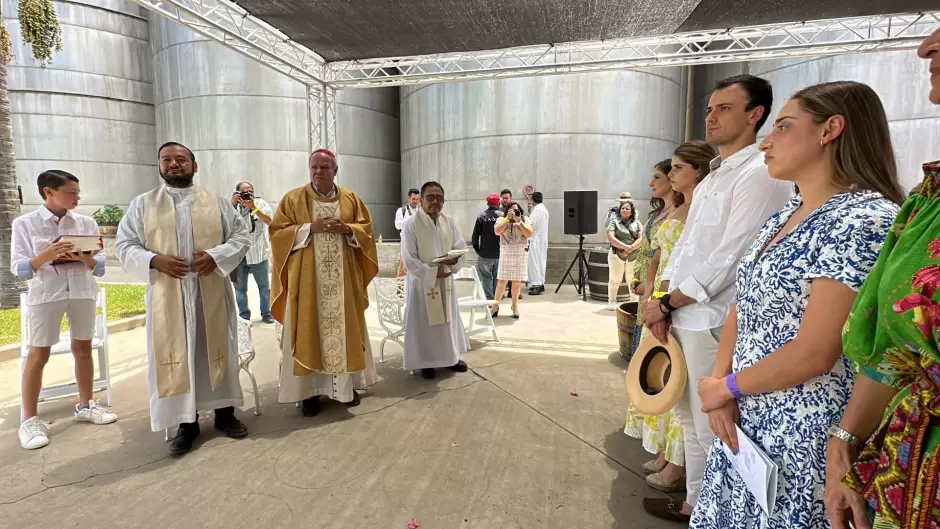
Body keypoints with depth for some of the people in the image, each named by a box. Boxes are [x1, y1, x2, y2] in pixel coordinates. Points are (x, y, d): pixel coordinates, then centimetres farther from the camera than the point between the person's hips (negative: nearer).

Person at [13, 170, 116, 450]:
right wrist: (47, 254, -23)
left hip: (83, 292, 3)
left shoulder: (87, 223, 3)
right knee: (38, 354, 3)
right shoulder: (25, 224, -3)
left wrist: (86, 258, -17)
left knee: (83, 348, 12)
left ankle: (85, 405, 27)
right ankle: (29, 420, 13)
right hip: (45, 294, -3)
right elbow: (19, 270, -6)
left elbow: (100, 267, 4)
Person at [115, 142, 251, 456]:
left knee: (217, 349, 7)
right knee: (176, 354, 4)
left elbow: (242, 236, 4)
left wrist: (216, 256, -14)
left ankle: (225, 412, 21)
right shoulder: (142, 204, 7)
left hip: (212, 294, 0)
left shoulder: (216, 202, 7)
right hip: (168, 296, 0)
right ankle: (187, 422, 16)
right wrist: (154, 260, -15)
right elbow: (124, 245, 5)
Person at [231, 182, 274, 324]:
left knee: (264, 286, 8)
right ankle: (244, 316, 20)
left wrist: (253, 207, -26)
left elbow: (270, 220, -18)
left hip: (258, 254, -1)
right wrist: (232, 204, -19)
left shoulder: (261, 204, -1)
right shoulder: (233, 206, 2)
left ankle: (266, 313, 20)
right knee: (240, 288, 9)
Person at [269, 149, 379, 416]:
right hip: (306, 278, -2)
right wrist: (310, 228, -15)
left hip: (343, 278, 2)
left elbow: (366, 230, 8)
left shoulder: (351, 199, 9)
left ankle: (347, 385, 18)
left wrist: (347, 229, -12)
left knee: (344, 328, 6)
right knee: (308, 331, -1)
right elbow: (277, 232, -3)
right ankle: (309, 390, 9)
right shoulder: (293, 199, 3)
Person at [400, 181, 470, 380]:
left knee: (448, 318, 15)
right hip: (421, 281, -5)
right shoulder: (411, 224, -14)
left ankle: (451, 356, 32)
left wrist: (454, 260, -19)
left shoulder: (449, 222, 1)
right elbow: (409, 259, -17)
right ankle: (426, 362, 20)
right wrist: (433, 273, -21)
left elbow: (461, 248, 3)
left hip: (445, 280, 5)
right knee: (424, 322, 5)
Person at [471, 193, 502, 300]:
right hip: (500, 255, 1)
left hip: (485, 255, -1)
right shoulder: (502, 216, -6)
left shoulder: (481, 216, -7)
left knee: (486, 277, 7)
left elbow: (475, 235, -6)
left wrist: (476, 248, 9)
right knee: (497, 279, 13)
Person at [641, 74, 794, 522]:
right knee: (691, 417, 20)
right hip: (684, 316, 9)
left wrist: (666, 303, -12)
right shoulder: (710, 179, 16)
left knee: (711, 426, 3)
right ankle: (696, 502, 37)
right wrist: (662, 302, 2)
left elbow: (729, 259, -20)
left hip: (714, 323, -9)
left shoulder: (761, 174, -13)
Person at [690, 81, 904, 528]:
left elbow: (814, 354, -22)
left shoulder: (866, 220, -18)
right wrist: (721, 387, -5)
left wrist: (726, 387, -9)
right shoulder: (783, 218, 8)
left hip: (805, 438, -7)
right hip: (746, 419, 7)